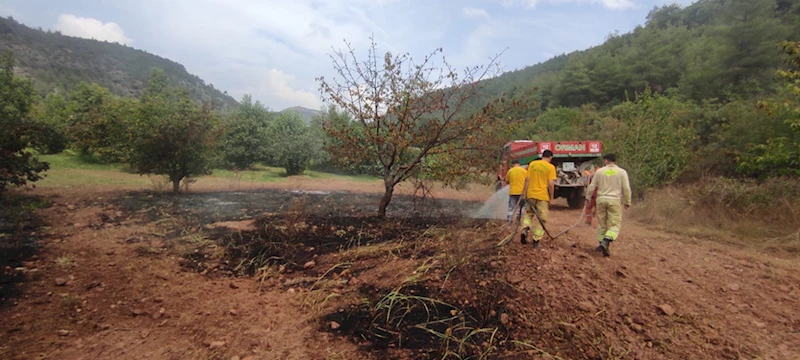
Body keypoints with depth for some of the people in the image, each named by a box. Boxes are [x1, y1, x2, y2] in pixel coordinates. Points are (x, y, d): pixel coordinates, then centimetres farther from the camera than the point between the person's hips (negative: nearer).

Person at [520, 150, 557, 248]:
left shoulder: (532, 164, 4)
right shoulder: (551, 167, -6)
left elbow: (527, 180, 3)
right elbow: (551, 184, -11)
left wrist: (525, 194, 8)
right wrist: (551, 198, -1)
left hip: (531, 194, 3)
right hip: (543, 196, -3)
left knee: (528, 214, 21)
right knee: (541, 219, 7)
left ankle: (524, 230, -3)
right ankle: (536, 241, 8)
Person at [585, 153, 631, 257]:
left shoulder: (600, 171, 3)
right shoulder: (622, 172, 0)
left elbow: (591, 186, 5)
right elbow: (626, 189, -1)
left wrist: (588, 198, 17)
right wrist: (627, 202, 10)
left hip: (601, 199, 2)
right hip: (615, 200, -2)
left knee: (602, 223, 13)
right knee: (615, 224, -1)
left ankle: (602, 244, 18)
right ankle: (606, 242, -21)